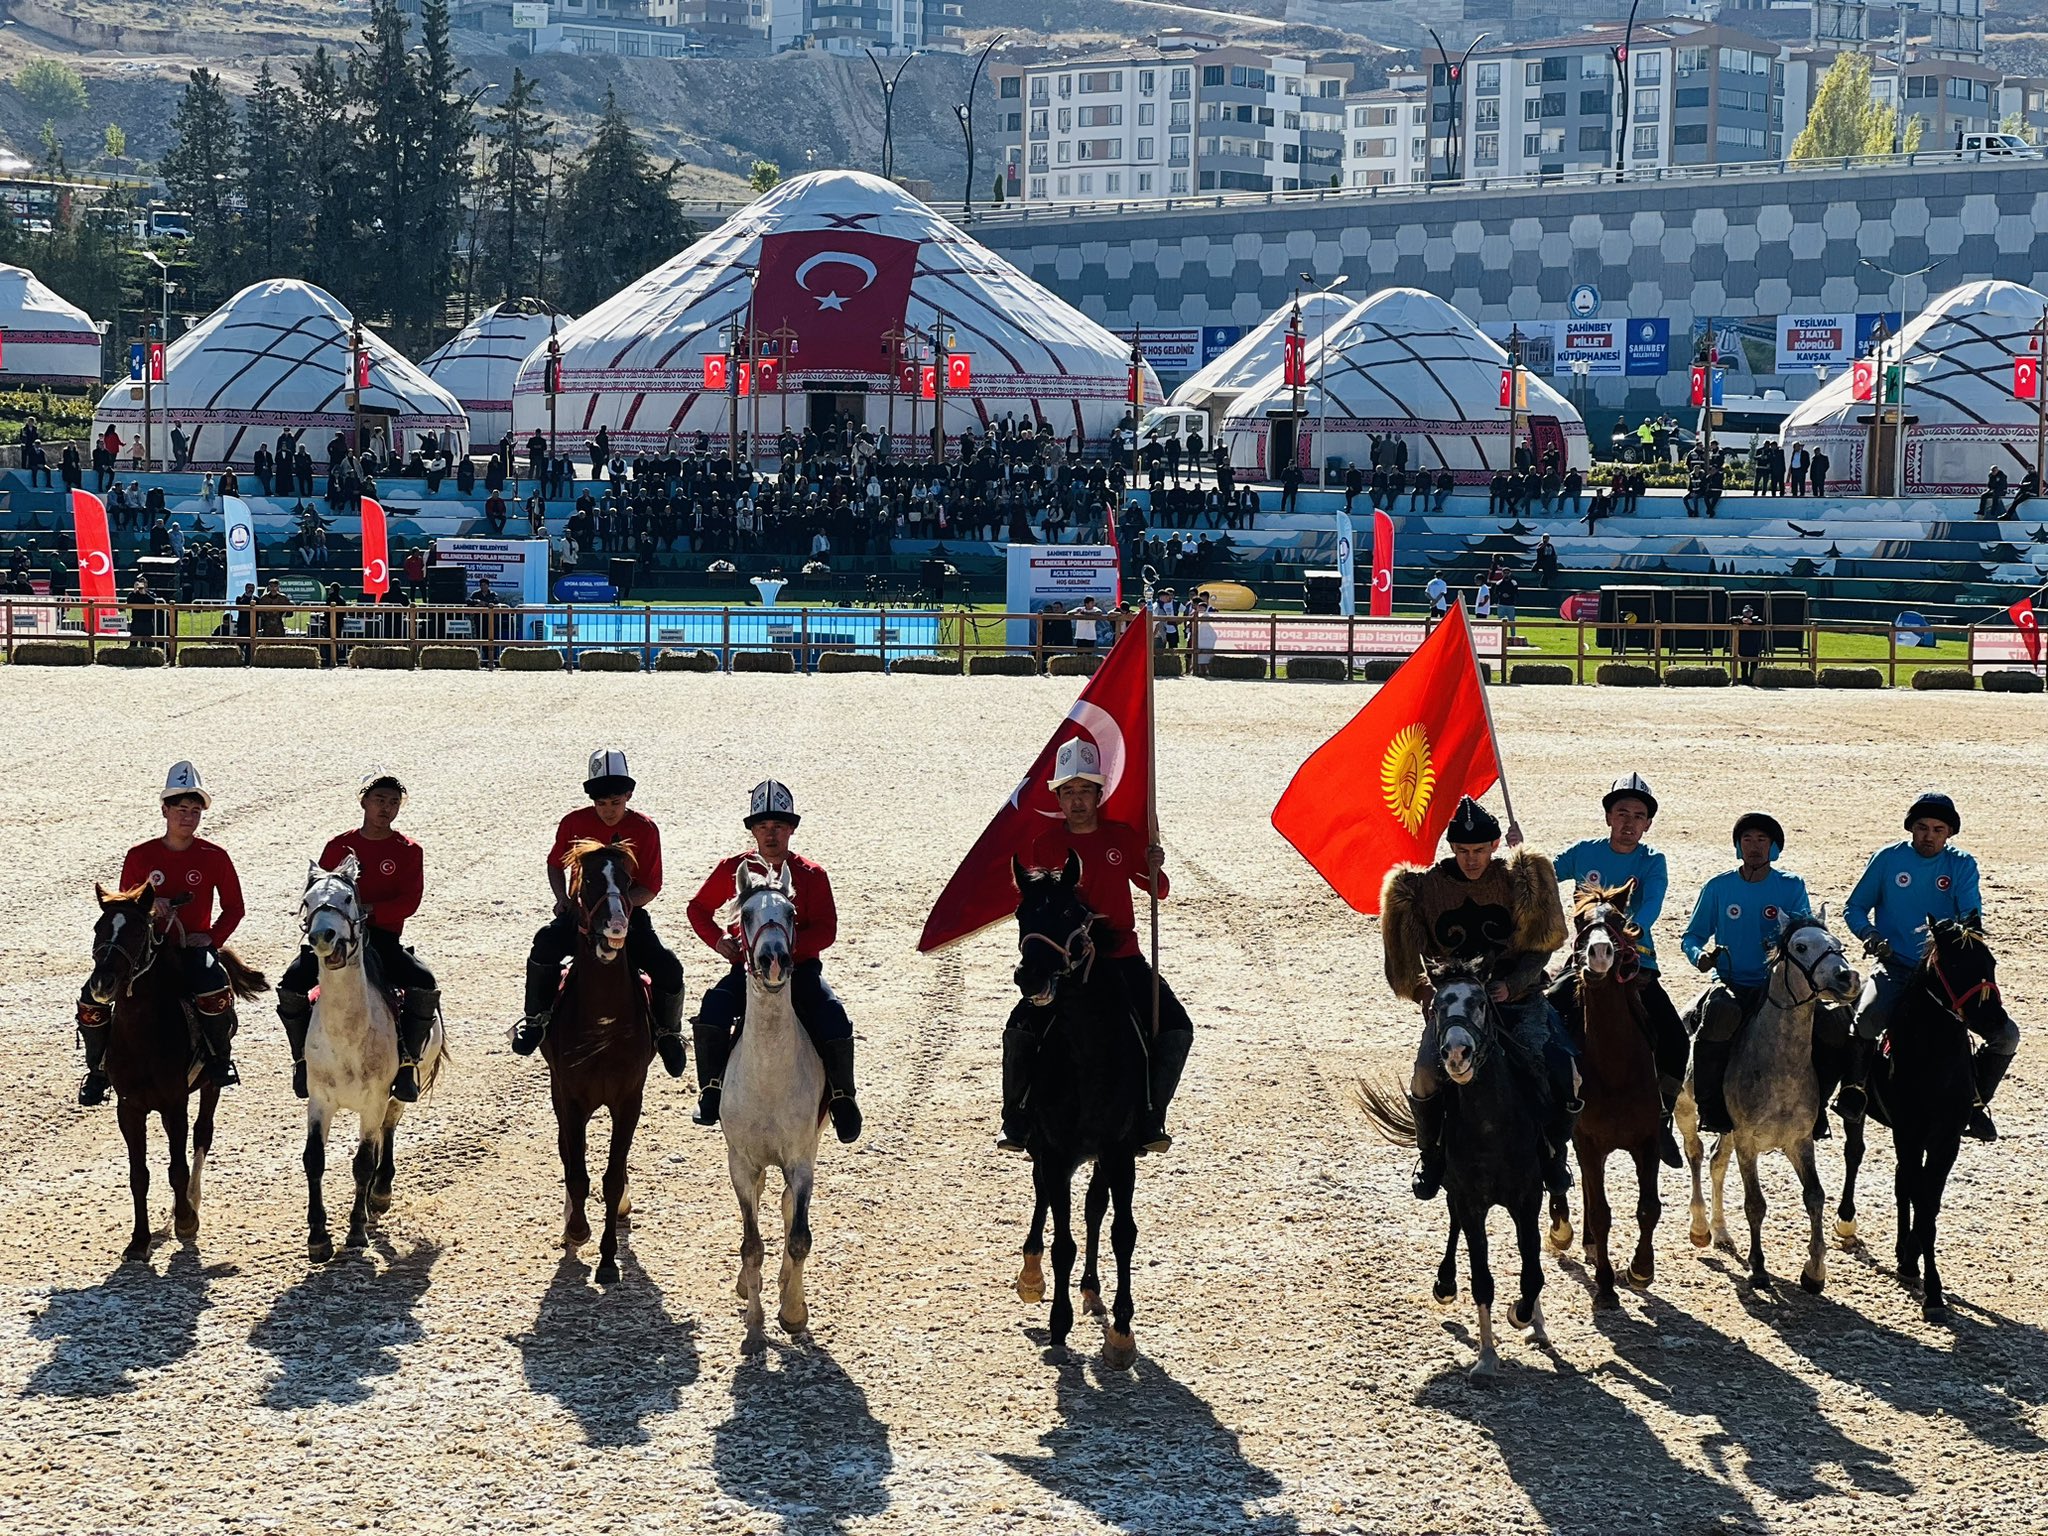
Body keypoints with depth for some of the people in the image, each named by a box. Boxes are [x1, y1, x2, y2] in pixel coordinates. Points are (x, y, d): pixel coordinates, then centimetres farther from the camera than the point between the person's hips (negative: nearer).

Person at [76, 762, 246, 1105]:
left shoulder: (214, 857, 1)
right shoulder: (140, 856, 3)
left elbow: (233, 907, 8)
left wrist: (212, 938, -7)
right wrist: (147, 907, -13)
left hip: (194, 946, -2)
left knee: (215, 995, -35)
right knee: (92, 1000, -18)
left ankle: (220, 1059, -7)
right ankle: (99, 1070, 7)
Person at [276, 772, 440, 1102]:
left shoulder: (408, 851, 5)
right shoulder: (338, 846, 9)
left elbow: (410, 901, -6)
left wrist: (368, 909, -18)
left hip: (384, 939, -1)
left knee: (426, 987, -29)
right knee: (290, 985, -25)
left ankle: (407, 1061, -13)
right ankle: (303, 1058, -3)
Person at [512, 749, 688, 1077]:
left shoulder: (645, 830, -4)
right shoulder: (574, 823, 0)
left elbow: (650, 888, -4)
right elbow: (555, 864, 16)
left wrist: (619, 902, -23)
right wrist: (563, 898, -3)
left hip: (628, 914, 0)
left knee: (669, 970, -20)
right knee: (545, 944, -31)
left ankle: (667, 1033, 9)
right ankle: (536, 1018, -11)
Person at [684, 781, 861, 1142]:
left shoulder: (811, 875, 0)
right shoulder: (733, 869, 4)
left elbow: (826, 931, -6)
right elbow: (699, 908, 17)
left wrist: (787, 945, -23)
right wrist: (718, 939, -2)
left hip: (800, 967, -1)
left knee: (835, 1023, -24)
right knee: (712, 1011, -28)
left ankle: (842, 1097, 0)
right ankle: (711, 1089, -9)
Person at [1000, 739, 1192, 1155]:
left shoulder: (1123, 838, 6)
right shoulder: (1046, 845, 3)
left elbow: (1159, 891, 12)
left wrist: (1154, 869, -10)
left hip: (1122, 957, 2)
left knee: (1176, 1030, -13)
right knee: (1020, 1031, -22)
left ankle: (1149, 1120, 1)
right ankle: (1017, 1124, -5)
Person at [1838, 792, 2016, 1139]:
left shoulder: (1962, 865, 5)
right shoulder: (1887, 859, 2)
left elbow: (1971, 914, -9)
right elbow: (1856, 908, 8)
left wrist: (1969, 927, -33)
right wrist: (1870, 936, -13)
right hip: (1896, 968, -2)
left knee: (2006, 1034, -10)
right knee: (1865, 1019, -33)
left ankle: (1976, 1102, 8)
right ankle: (1852, 1089, -10)